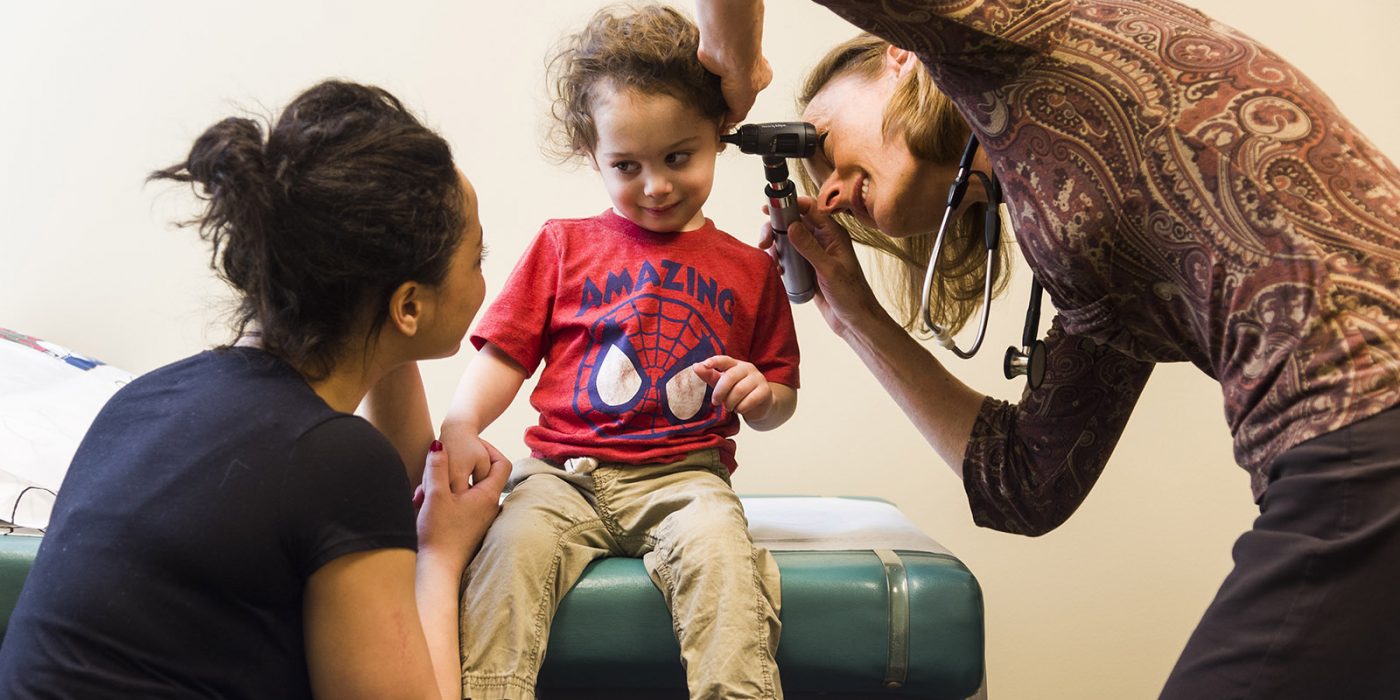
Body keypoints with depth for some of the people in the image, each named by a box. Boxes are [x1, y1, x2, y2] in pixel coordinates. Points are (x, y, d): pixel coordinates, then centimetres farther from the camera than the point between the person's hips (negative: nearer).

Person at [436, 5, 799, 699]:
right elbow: (503, 355, 10)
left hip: (684, 477, 0)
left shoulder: (749, 269, 16)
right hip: (563, 472, 0)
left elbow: (777, 402, 22)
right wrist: (459, 426, -10)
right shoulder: (563, 246, 15)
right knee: (513, 545, -30)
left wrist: (761, 394, -3)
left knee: (721, 553, -32)